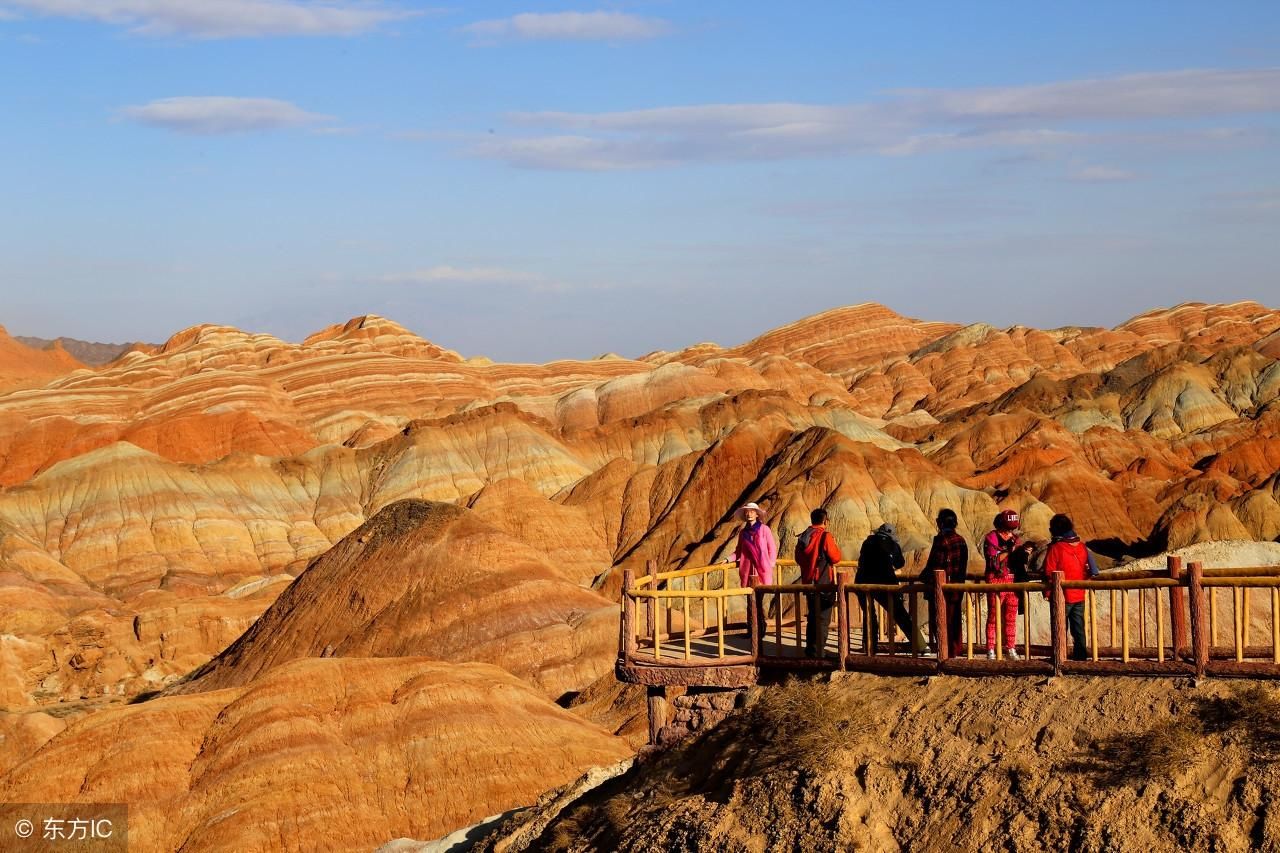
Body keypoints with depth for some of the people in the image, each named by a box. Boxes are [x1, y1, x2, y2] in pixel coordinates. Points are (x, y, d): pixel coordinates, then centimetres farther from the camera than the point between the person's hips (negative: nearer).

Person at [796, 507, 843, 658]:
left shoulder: (803, 537, 8)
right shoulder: (825, 536, -14)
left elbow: (798, 559, 17)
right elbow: (836, 557, -13)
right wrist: (834, 544, 2)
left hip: (808, 582, 7)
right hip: (824, 583, -7)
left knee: (813, 617, 18)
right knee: (823, 619, -2)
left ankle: (810, 649, 23)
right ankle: (818, 652, -5)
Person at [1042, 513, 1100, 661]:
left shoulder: (1055, 548, -13)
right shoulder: (1082, 546, 4)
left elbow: (1049, 573, -13)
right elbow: (1092, 570, 8)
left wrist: (1047, 592, -4)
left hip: (1062, 597, -5)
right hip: (1079, 596, 5)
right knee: (1078, 627, 12)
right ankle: (1081, 654, 12)